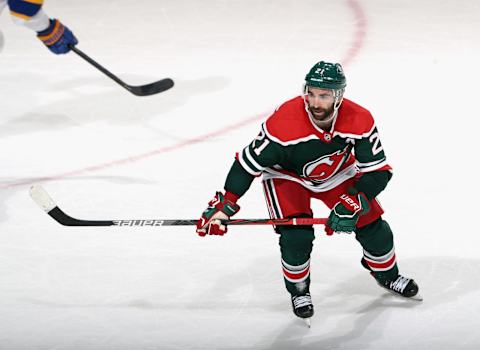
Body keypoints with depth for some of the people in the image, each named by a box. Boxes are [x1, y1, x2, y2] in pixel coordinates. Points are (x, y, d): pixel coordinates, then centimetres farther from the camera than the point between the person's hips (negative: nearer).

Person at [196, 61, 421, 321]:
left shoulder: (360, 121, -30)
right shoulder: (283, 124, -38)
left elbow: (378, 171, -22)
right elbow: (248, 163, -27)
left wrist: (353, 204, -35)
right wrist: (223, 205, -30)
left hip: (337, 173, 3)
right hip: (287, 176, -3)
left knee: (373, 227, 2)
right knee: (296, 236, -20)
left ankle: (387, 276, 33)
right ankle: (298, 290, 9)